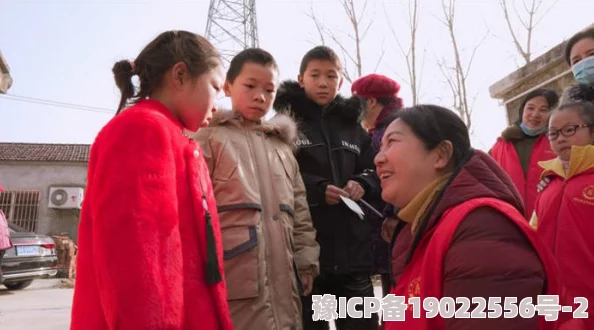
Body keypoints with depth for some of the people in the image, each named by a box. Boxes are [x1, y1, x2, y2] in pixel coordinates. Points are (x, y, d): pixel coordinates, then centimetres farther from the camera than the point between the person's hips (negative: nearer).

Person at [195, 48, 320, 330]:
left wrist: (306, 264, 12)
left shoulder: (282, 147, 19)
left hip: (283, 284, 6)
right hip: (233, 284, -6)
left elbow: (300, 214, 19)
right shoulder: (211, 138, 0)